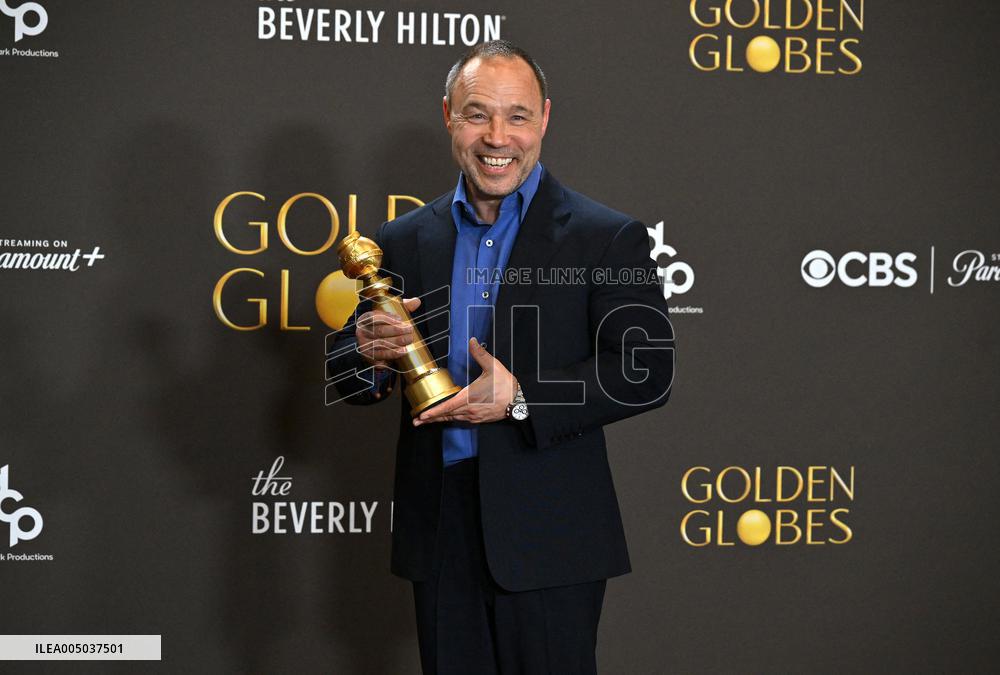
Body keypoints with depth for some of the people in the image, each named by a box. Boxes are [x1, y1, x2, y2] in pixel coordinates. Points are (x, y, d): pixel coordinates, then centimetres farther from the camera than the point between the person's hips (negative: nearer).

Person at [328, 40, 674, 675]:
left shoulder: (607, 238, -4)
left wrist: (523, 398, -19)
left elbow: (647, 372, -9)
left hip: (547, 534, -3)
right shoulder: (405, 239, 8)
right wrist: (369, 354, -12)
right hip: (439, 531, 4)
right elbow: (351, 379, 12)